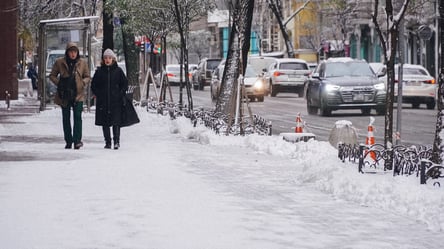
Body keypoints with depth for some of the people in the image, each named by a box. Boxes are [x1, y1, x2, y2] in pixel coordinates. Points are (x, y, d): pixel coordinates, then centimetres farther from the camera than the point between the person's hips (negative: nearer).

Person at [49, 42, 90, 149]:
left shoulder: (82, 63, 4)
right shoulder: (59, 62, 1)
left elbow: (88, 77, 12)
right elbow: (52, 75, 9)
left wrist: (83, 82, -9)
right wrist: (58, 83, -7)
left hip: (78, 94, -1)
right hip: (64, 95, 1)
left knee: (77, 116, -13)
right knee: (66, 118, 6)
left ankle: (77, 140, -14)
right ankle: (68, 141, 15)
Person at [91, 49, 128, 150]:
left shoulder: (118, 70, 3)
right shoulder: (99, 71, 7)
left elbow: (125, 84, 8)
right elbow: (93, 85, 13)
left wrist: (120, 94, -3)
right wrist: (98, 94, 0)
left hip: (116, 101, -2)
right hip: (102, 101, 2)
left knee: (116, 122, -8)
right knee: (105, 123, 4)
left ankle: (116, 141, -4)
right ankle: (107, 142, 11)